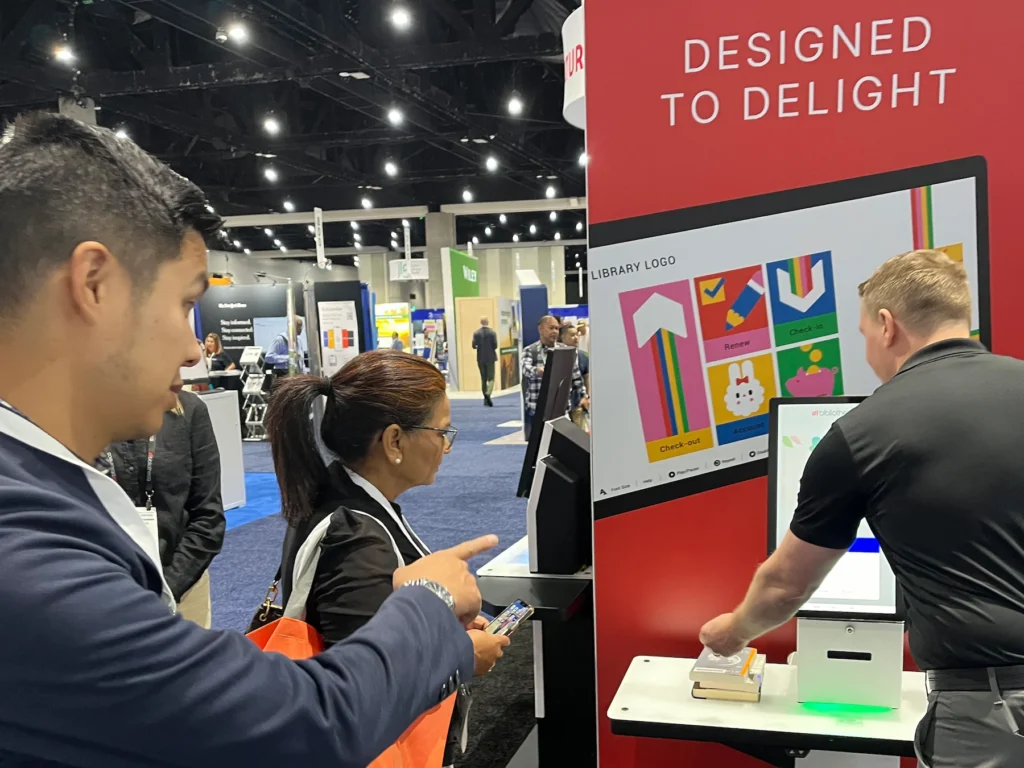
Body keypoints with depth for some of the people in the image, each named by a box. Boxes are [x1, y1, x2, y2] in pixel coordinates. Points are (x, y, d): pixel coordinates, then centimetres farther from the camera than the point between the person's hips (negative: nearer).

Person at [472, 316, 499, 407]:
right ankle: (488, 394, -22)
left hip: (480, 358, 2)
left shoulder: (476, 333, -3)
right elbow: (495, 345, -12)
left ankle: (486, 399, 14)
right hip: (490, 357, -2)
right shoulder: (492, 332, -9)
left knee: (483, 378, 12)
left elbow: (474, 346, -6)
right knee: (490, 378, 3)